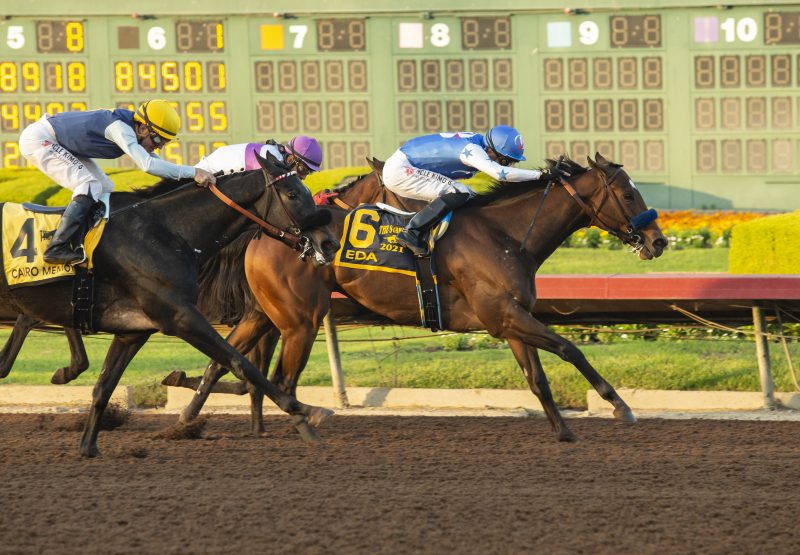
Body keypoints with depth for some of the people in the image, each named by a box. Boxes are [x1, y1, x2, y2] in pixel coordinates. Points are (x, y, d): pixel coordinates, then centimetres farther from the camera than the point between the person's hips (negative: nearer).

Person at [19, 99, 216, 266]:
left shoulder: (135, 131, -1)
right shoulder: (120, 128, -30)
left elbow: (159, 164, 9)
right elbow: (147, 165, -42)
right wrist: (193, 172, -42)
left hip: (61, 145, 10)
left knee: (105, 189, 8)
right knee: (89, 187, -21)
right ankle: (57, 249, -23)